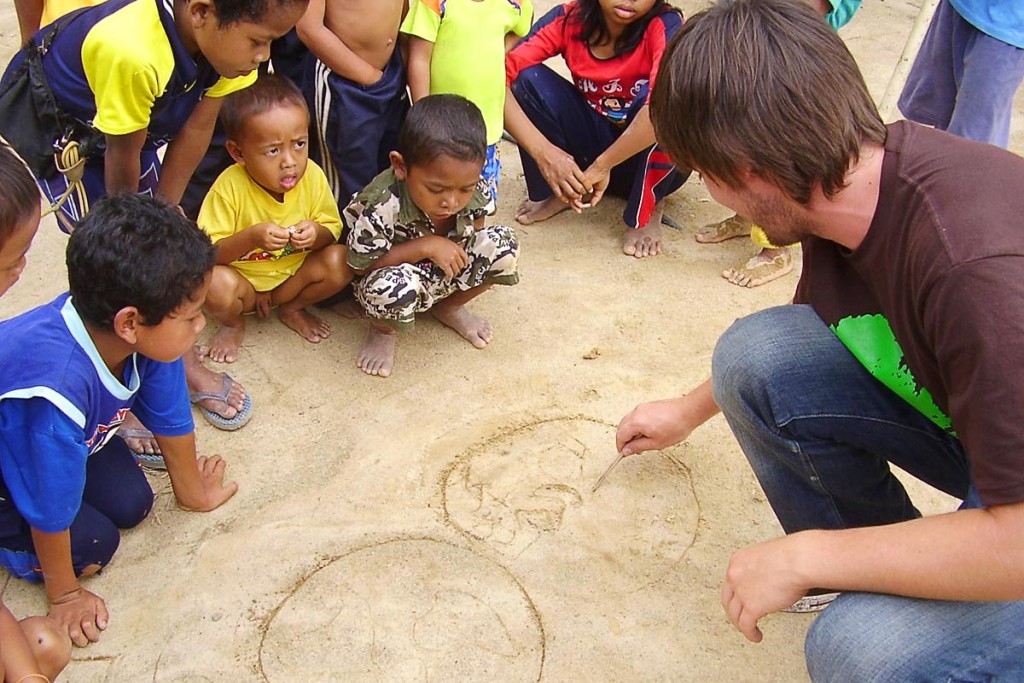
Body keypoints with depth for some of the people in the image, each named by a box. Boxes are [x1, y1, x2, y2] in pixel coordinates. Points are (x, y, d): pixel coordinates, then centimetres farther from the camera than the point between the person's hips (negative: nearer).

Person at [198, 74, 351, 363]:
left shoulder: (312, 177, -15)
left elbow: (332, 230, -5)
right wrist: (251, 237, -40)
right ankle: (233, 324, 4)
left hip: (294, 273, 3)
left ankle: (292, 308, 8)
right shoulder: (230, 187, -24)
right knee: (216, 284, -34)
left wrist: (317, 234, -29)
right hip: (244, 280, -3)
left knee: (340, 260, -22)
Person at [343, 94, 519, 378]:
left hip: (444, 277, 5)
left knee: (504, 243, -18)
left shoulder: (474, 191, -19)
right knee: (394, 287, -41)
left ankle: (450, 308, 9)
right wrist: (426, 247, -30)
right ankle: (382, 330, -1)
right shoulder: (382, 206, -34)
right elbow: (361, 265, -23)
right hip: (387, 280, -5)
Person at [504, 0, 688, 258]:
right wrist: (542, 151, -34)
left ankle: (646, 211, -11)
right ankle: (553, 192, -1)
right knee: (529, 78, -19)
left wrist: (601, 167, -37)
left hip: (655, 161, -2)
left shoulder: (665, 27, -24)